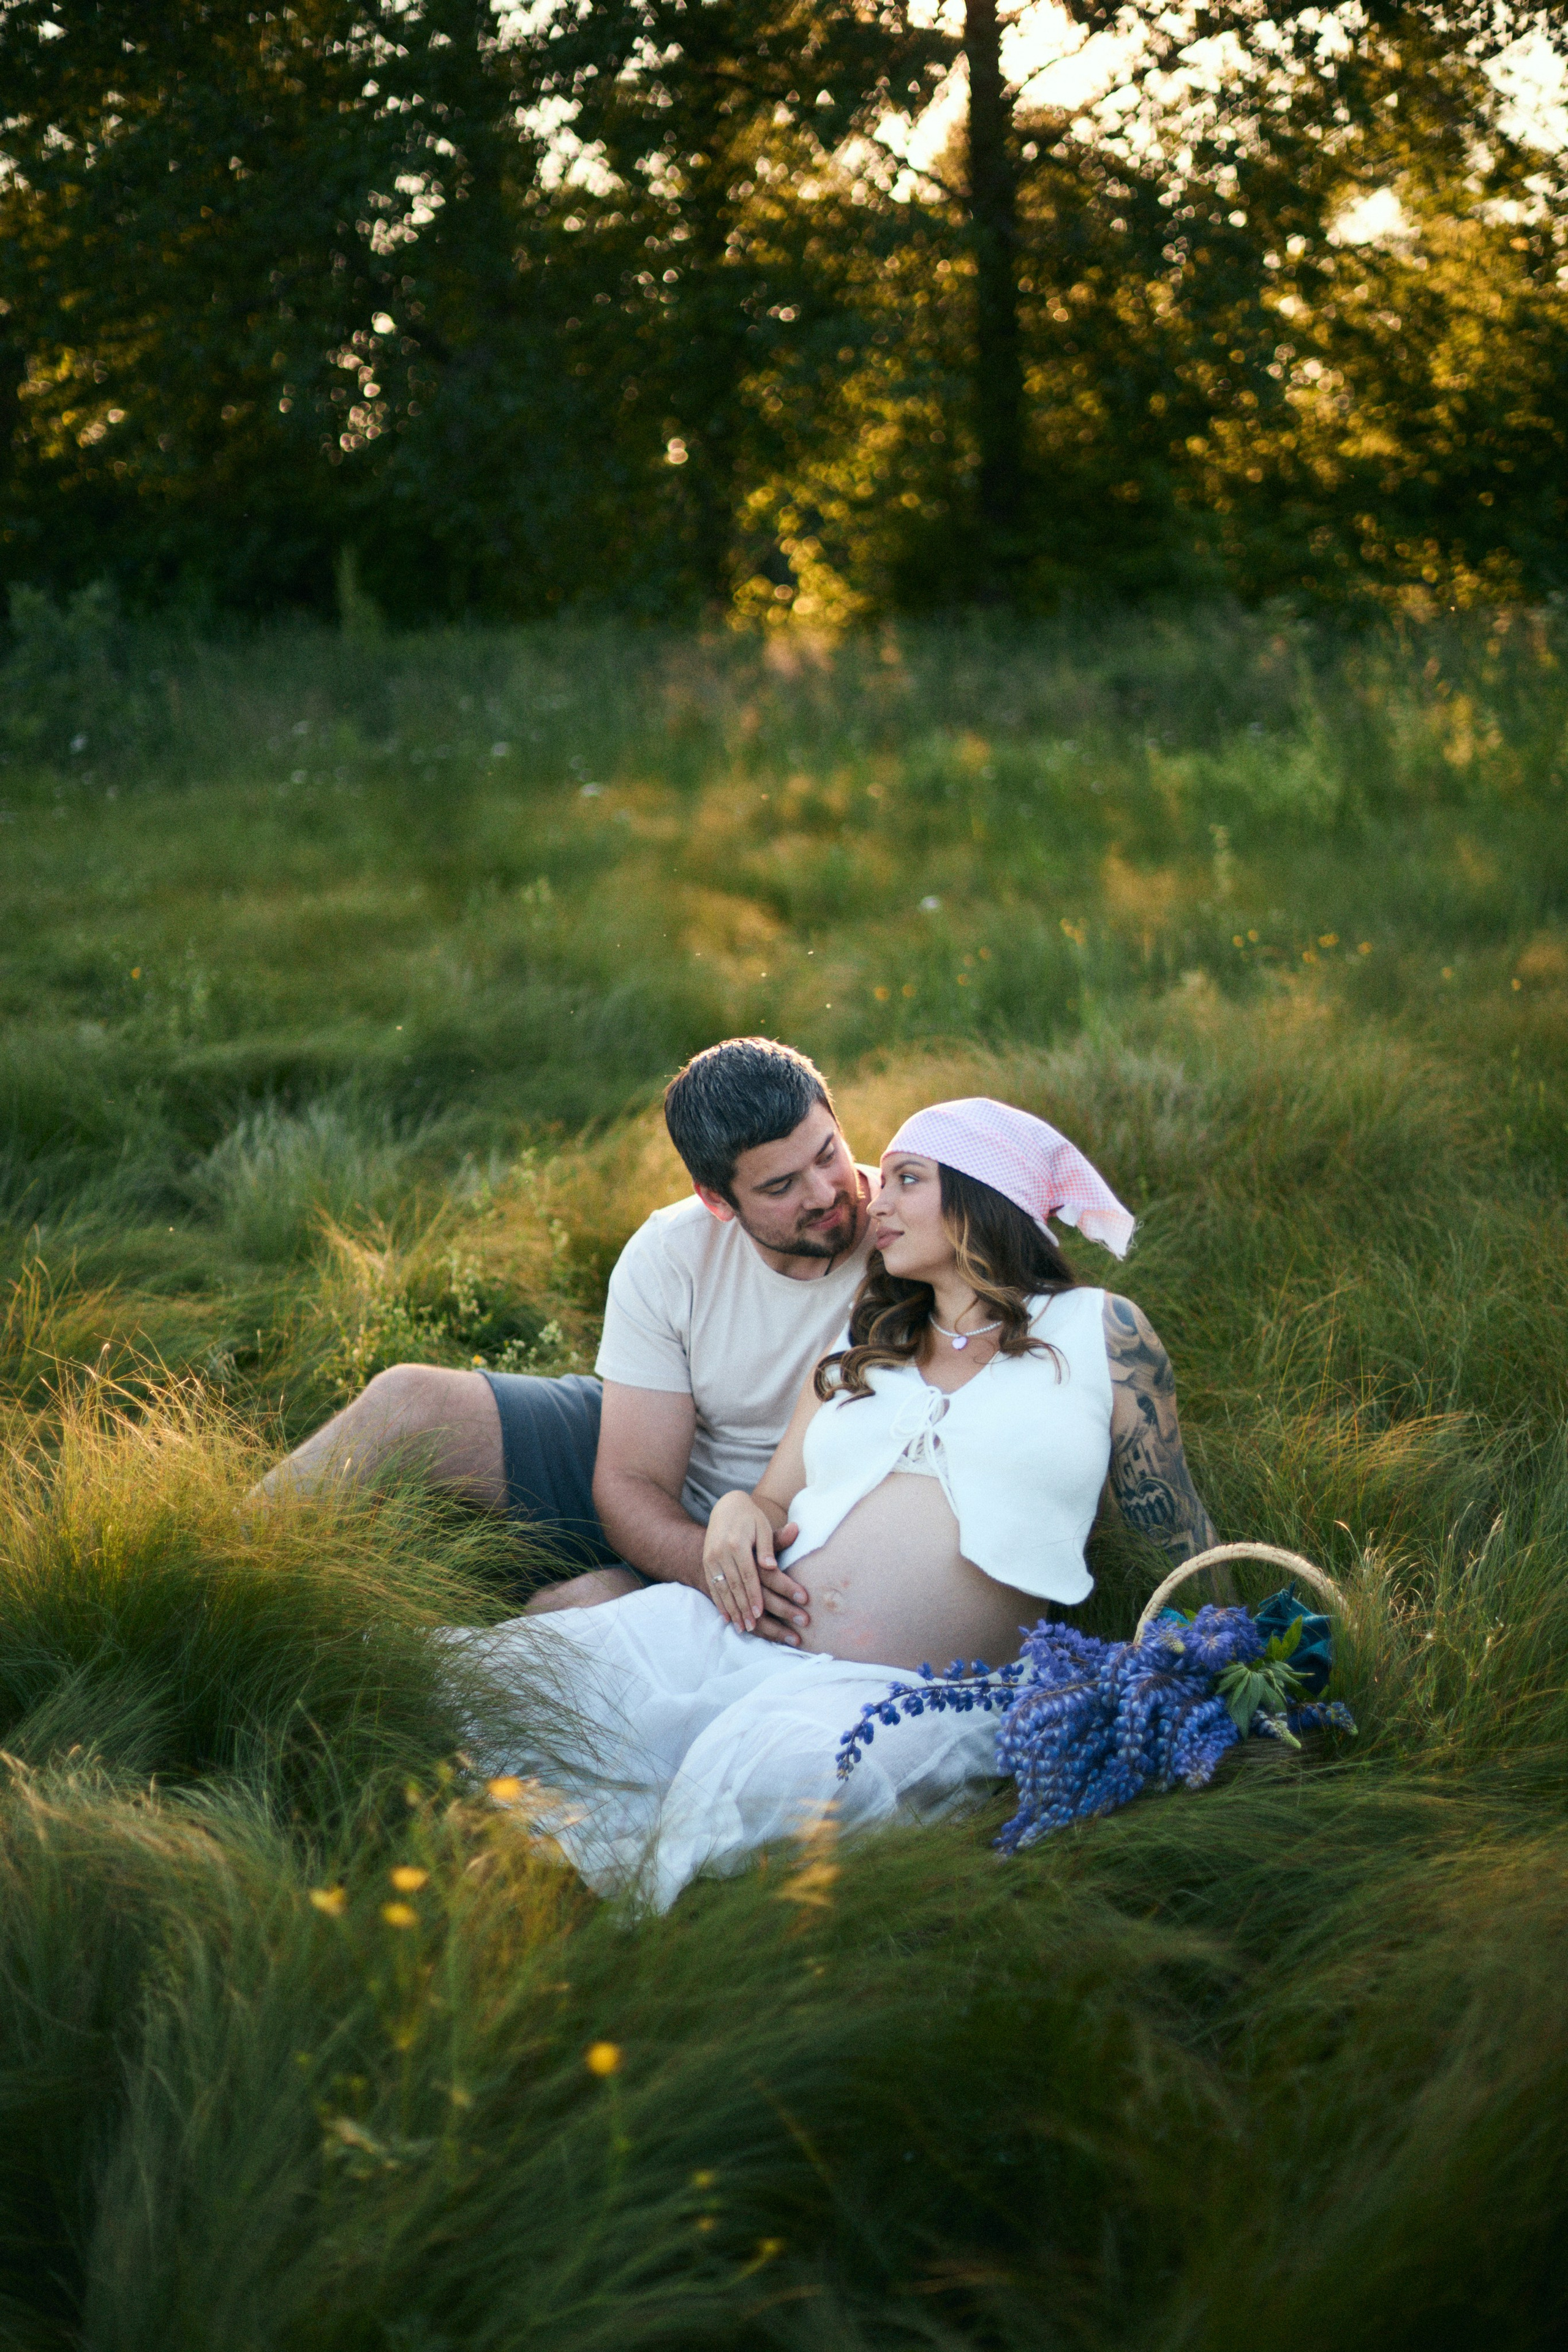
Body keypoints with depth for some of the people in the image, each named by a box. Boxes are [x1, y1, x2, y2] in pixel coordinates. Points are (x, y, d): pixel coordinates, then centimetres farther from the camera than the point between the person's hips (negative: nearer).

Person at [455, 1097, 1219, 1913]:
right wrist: (739, 1509, 3)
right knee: (497, 1677, -21)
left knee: (763, 1778, -39)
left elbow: (1178, 1531, 15)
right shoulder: (857, 1349, 26)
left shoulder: (1099, 1331, 13)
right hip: (741, 1631, 5)